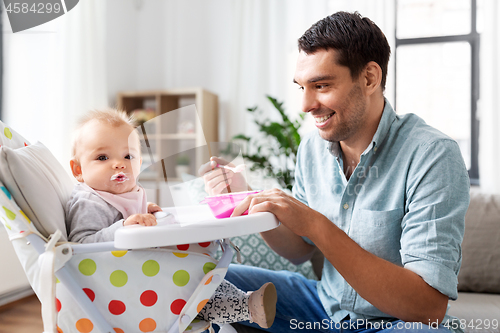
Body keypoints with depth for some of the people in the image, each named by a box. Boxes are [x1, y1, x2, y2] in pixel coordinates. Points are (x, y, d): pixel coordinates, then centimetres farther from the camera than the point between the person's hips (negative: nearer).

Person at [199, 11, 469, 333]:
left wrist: (316, 225, -37)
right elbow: (301, 251, 5)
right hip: (325, 306, 5)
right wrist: (248, 199, -14)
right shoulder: (312, 147, -4)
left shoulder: (433, 156, -24)